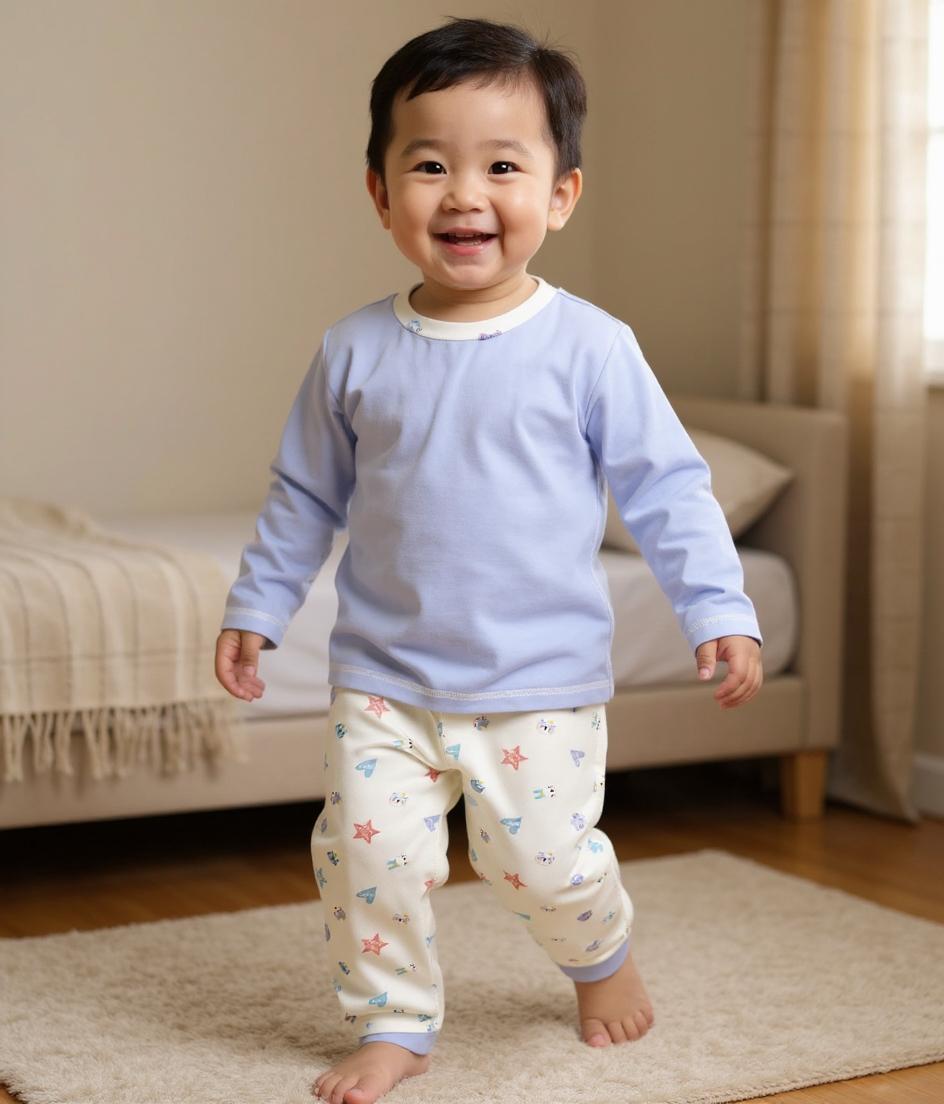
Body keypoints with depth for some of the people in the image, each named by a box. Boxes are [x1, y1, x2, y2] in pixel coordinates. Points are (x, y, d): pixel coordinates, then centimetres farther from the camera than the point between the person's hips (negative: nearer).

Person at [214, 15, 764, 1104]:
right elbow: (306, 494, 11)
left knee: (544, 864, 1)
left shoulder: (589, 348, -8)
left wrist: (719, 609, -10)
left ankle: (601, 954, 35)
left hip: (541, 682, -2)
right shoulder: (355, 352, -1)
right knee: (367, 850, -3)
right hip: (383, 676, 2)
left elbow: (667, 488, -4)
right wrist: (254, 606, 13)